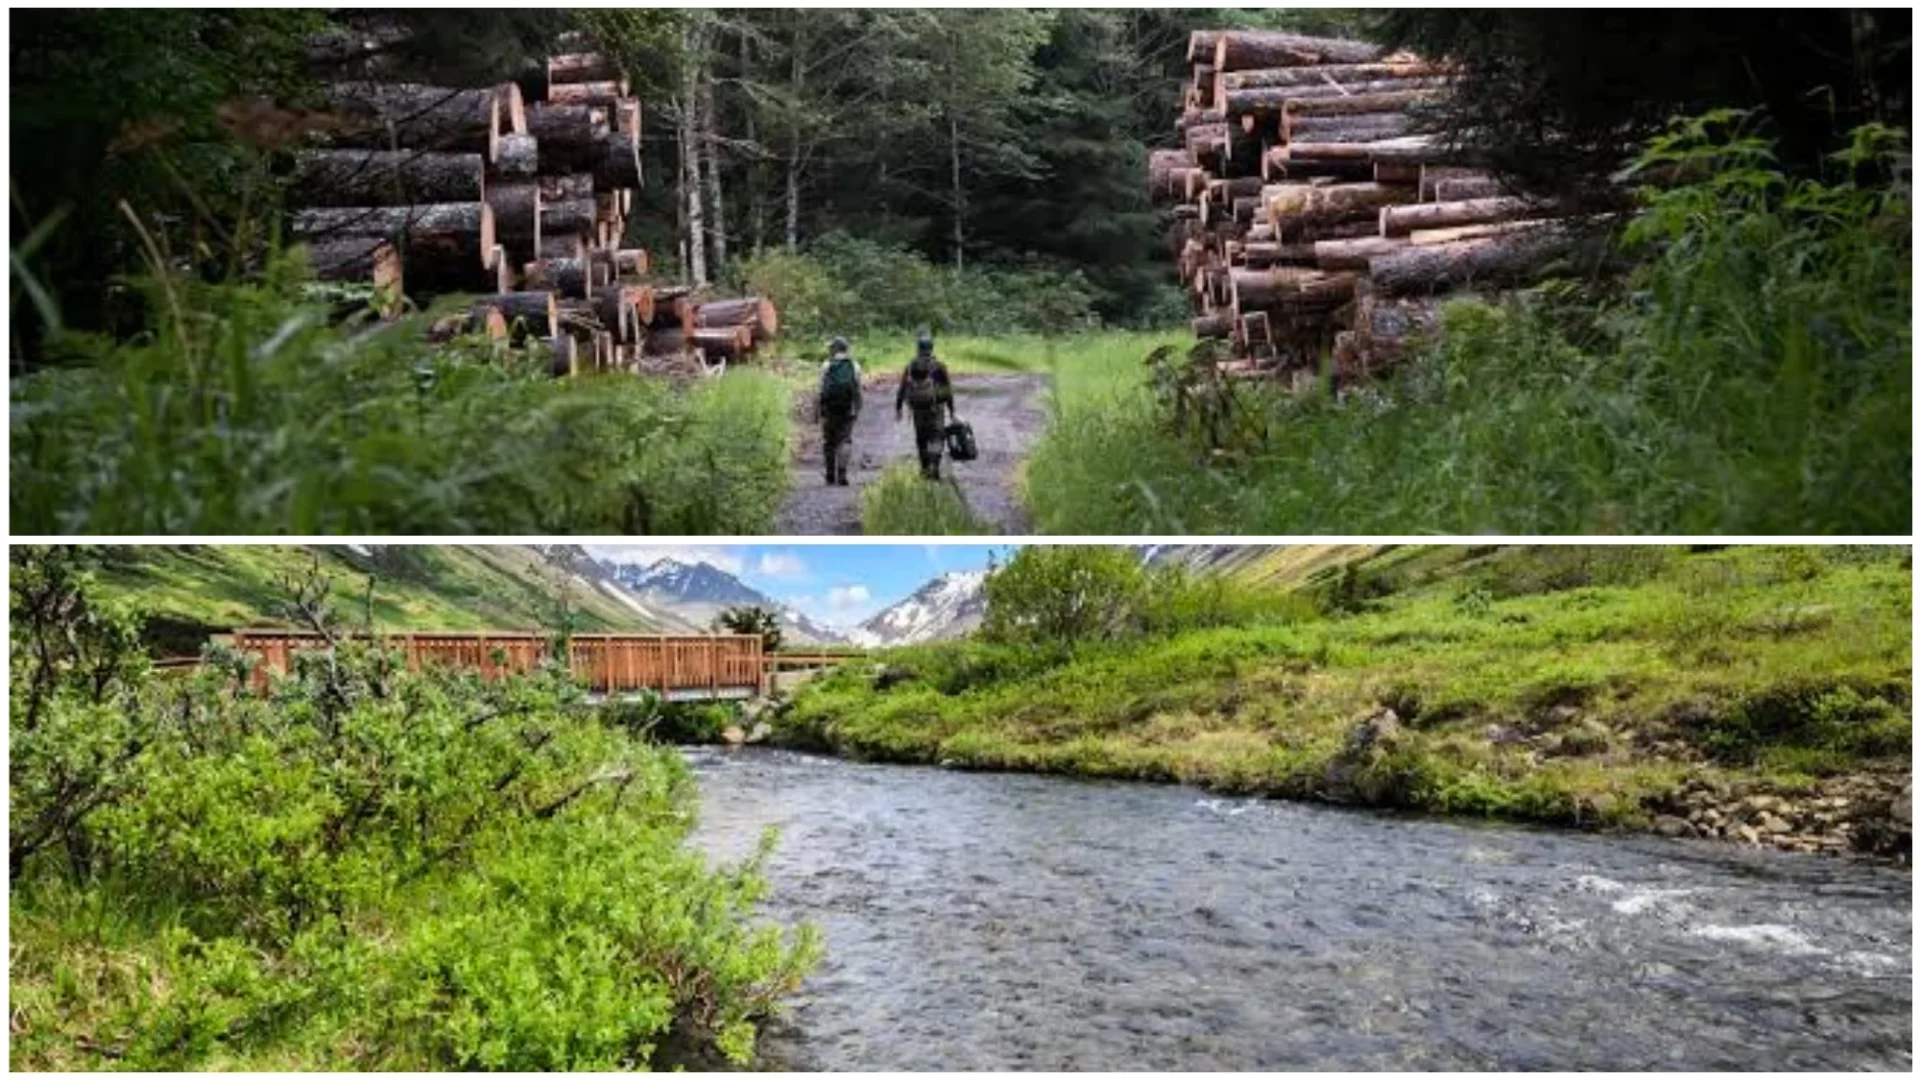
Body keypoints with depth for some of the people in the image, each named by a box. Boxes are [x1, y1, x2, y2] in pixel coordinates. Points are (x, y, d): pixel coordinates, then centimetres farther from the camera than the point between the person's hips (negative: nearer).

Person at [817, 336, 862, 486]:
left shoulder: (826, 366, -2)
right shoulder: (855, 367, 3)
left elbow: (821, 390, -4)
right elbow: (857, 391, 2)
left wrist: (819, 411, 1)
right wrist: (857, 410, 11)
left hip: (829, 410, 0)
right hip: (847, 410, 0)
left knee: (829, 442, 11)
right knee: (845, 441, 2)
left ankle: (830, 475, 14)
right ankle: (841, 474, -12)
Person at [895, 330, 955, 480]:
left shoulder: (910, 366, -1)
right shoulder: (938, 366, -9)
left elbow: (902, 388, 2)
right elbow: (948, 389, -5)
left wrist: (898, 408, 10)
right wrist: (951, 410, 4)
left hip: (917, 409, 3)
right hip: (934, 408, -3)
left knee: (921, 439, 16)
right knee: (937, 438, -1)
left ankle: (925, 469, 22)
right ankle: (933, 466, -20)